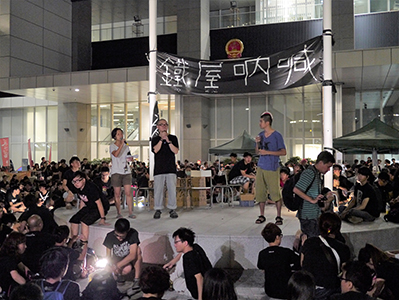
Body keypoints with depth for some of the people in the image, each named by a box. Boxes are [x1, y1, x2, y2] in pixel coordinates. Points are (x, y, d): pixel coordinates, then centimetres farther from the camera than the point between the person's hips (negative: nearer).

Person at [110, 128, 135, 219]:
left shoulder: (126, 145, 14)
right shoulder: (112, 146, -1)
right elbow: (116, 154, -22)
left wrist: (130, 158, 2)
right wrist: (121, 144, -21)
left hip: (126, 171, 3)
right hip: (116, 172, -3)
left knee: (128, 193, -3)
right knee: (117, 194, 1)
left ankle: (131, 213, 1)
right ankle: (118, 213, 9)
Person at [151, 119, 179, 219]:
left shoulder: (173, 138, 11)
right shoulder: (155, 139, 11)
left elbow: (176, 151, -1)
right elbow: (155, 150, -7)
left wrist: (168, 141, -11)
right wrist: (162, 139, -11)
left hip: (171, 168, 0)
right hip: (159, 168, 0)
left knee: (172, 189, -1)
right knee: (158, 189, 1)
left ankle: (172, 209, 9)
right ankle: (158, 209, 10)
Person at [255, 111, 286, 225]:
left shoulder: (277, 135, -5)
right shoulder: (260, 135, 12)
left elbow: (283, 152, -7)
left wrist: (267, 152, -14)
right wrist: (257, 143, -3)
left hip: (272, 168, -5)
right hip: (261, 167, 5)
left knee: (275, 192, -4)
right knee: (260, 192, 5)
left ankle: (279, 217, 7)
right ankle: (262, 216, 15)